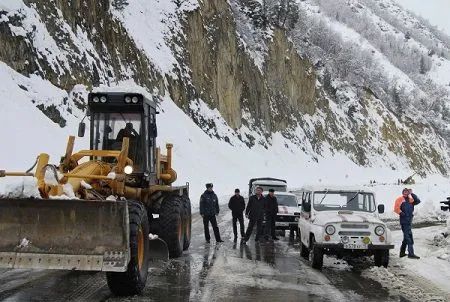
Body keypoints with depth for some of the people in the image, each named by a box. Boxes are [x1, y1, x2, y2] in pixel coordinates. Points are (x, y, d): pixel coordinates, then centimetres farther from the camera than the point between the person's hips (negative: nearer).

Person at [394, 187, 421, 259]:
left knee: (406, 237, 15)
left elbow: (418, 201, 4)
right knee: (409, 236, -12)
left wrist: (412, 194, 0)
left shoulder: (410, 200, 17)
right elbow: (396, 208, -8)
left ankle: (402, 252, 25)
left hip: (409, 220, 8)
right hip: (404, 220, -8)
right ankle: (411, 253, -15)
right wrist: (401, 213, -16)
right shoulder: (400, 199, 0)